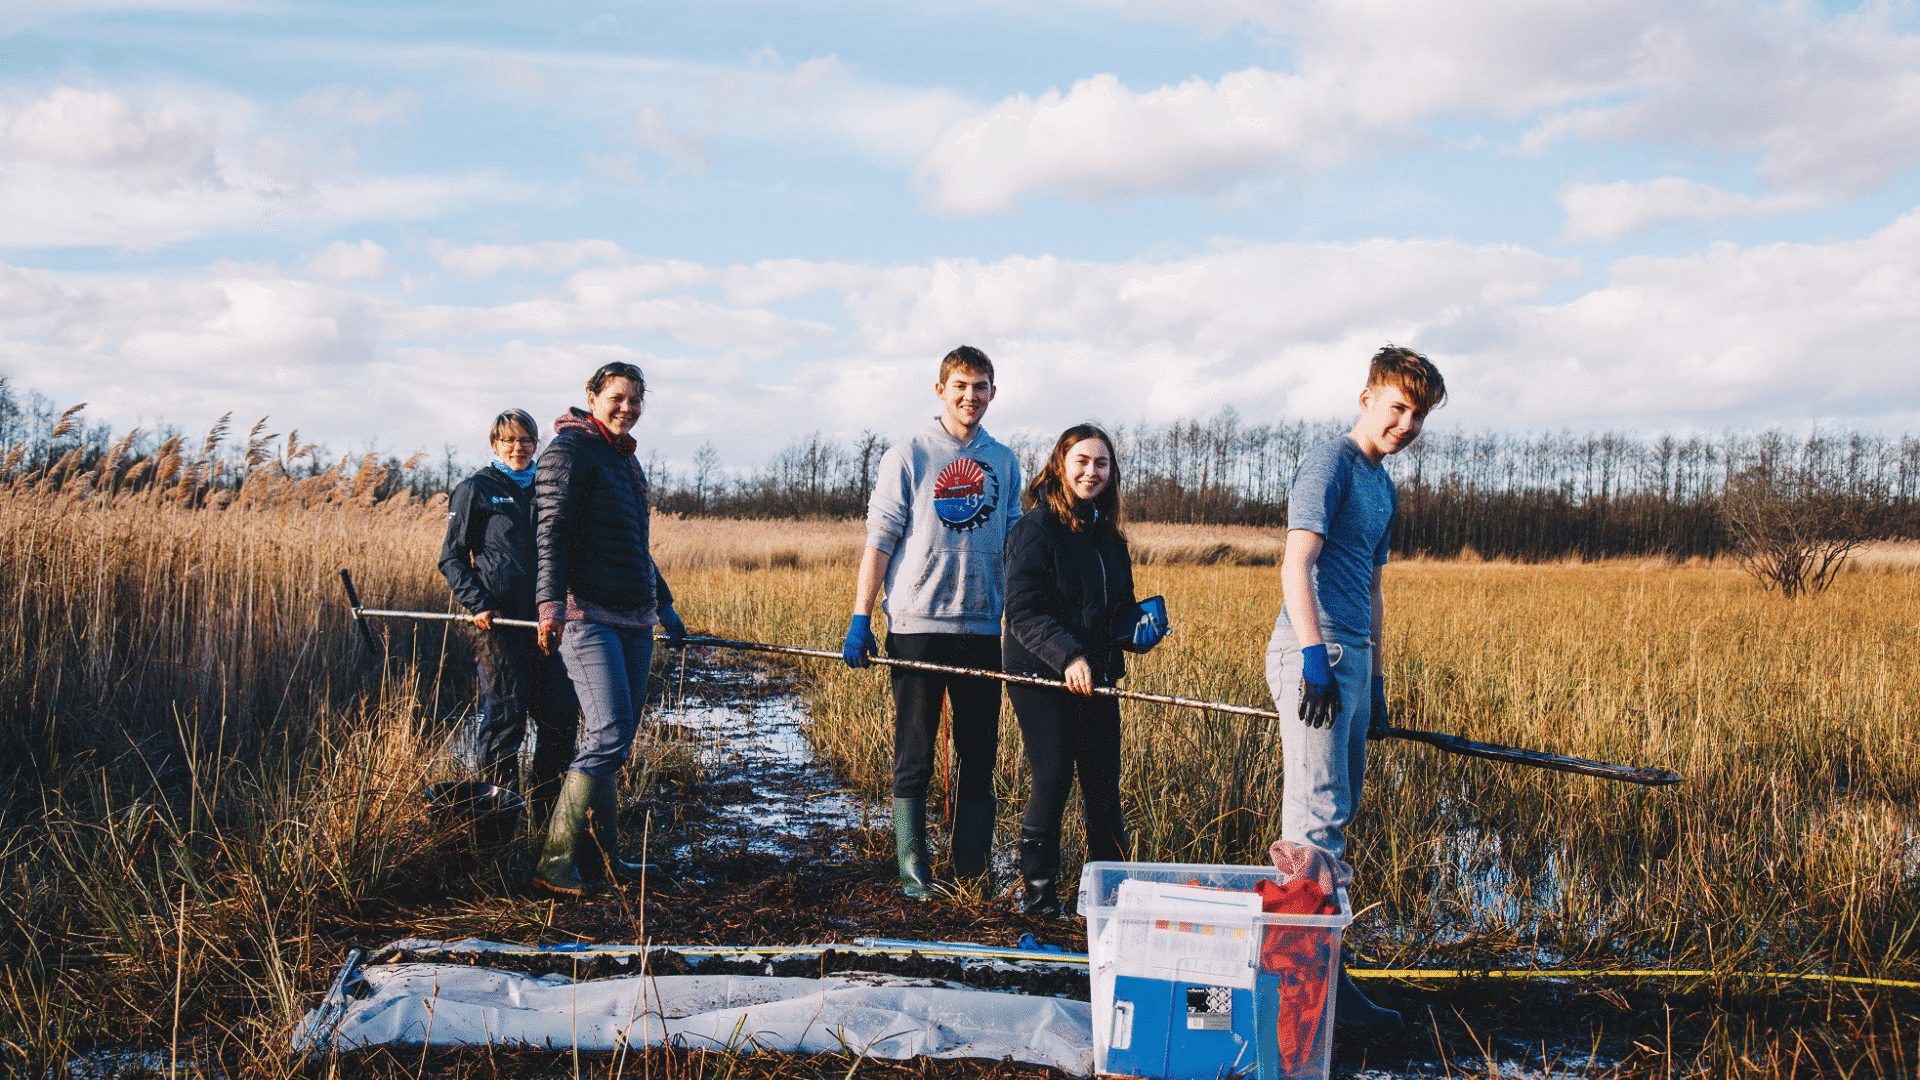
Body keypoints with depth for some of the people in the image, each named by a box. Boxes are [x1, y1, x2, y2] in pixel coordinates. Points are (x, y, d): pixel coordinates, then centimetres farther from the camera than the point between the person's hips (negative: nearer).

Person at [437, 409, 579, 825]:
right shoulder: (475, 489, 3)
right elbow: (452, 557, 0)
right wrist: (476, 603, -13)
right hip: (499, 619, -5)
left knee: (560, 713, 4)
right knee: (503, 715, -4)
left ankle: (545, 807, 16)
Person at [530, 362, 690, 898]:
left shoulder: (629, 462, 23)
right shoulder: (569, 450, -3)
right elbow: (553, 531, -14)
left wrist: (664, 604, 33)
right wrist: (551, 600, -24)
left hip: (633, 620, 9)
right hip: (587, 614, -9)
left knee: (616, 739, 7)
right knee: (609, 734, -17)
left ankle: (598, 857, 14)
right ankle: (555, 863, -11)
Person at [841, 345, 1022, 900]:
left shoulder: (1003, 462, 11)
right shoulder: (908, 457, 0)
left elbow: (1011, 544, 16)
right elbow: (879, 541, -1)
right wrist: (860, 619, -6)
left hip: (983, 628, 4)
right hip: (917, 626, -3)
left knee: (980, 758, 7)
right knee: (913, 759, 2)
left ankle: (972, 871, 16)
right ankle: (913, 870, 9)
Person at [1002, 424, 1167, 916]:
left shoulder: (1109, 537, 14)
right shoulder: (1036, 527, -9)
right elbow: (1023, 612, -17)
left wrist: (1140, 629, 1)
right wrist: (1068, 657, -29)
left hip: (1097, 677, 6)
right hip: (1041, 677, -6)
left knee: (1104, 782, 7)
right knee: (1053, 778, -6)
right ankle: (1038, 891, 6)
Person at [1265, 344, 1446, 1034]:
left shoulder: (1383, 487, 21)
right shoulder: (1330, 464, -7)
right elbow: (1296, 564, -18)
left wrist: (1375, 681, 24)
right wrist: (1313, 654, -26)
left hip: (1352, 658, 10)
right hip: (1316, 652, -10)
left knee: (1334, 814, 13)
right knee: (1320, 815, -12)